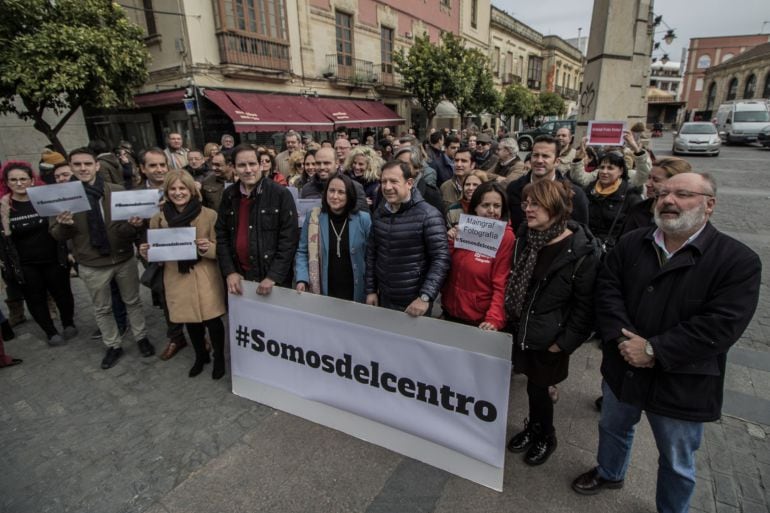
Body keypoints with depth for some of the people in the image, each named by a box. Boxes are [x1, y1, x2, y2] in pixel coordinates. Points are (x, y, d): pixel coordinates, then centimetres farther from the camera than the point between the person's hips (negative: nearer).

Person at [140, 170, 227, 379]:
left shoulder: (209, 215, -5)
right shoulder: (158, 219, 3)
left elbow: (221, 248, -2)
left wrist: (208, 247, -23)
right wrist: (146, 253, -9)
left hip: (205, 279, -3)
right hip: (177, 279, 3)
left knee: (212, 320, -1)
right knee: (190, 322, 14)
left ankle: (219, 357, 26)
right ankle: (200, 356, 39)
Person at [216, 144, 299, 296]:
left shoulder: (281, 194, -10)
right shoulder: (229, 195, 4)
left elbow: (289, 239, -12)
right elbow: (221, 236, 7)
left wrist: (273, 277, -17)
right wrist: (229, 272, -3)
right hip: (239, 278, 4)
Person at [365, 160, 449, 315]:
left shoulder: (428, 215, -16)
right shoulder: (379, 213, 2)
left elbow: (441, 259, -19)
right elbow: (372, 253, 8)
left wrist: (425, 297, -25)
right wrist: (371, 290, 7)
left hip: (415, 302, -5)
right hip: (384, 299, 5)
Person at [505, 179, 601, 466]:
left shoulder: (582, 251, -19)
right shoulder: (525, 235, -1)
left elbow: (586, 304, -15)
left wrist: (565, 342, -13)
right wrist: (510, 317, 7)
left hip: (550, 337, -5)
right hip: (521, 328, 5)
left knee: (538, 386, 10)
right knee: (533, 383, 19)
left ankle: (546, 437, 37)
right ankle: (534, 427, 45)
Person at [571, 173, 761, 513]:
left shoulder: (738, 261, -15)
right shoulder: (631, 243, -2)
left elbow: (720, 326, -23)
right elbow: (607, 291, -7)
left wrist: (652, 350, -25)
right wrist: (623, 338, -21)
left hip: (681, 382, -4)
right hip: (623, 367, 4)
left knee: (677, 463, 19)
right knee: (613, 427, 28)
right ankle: (609, 473, 57)